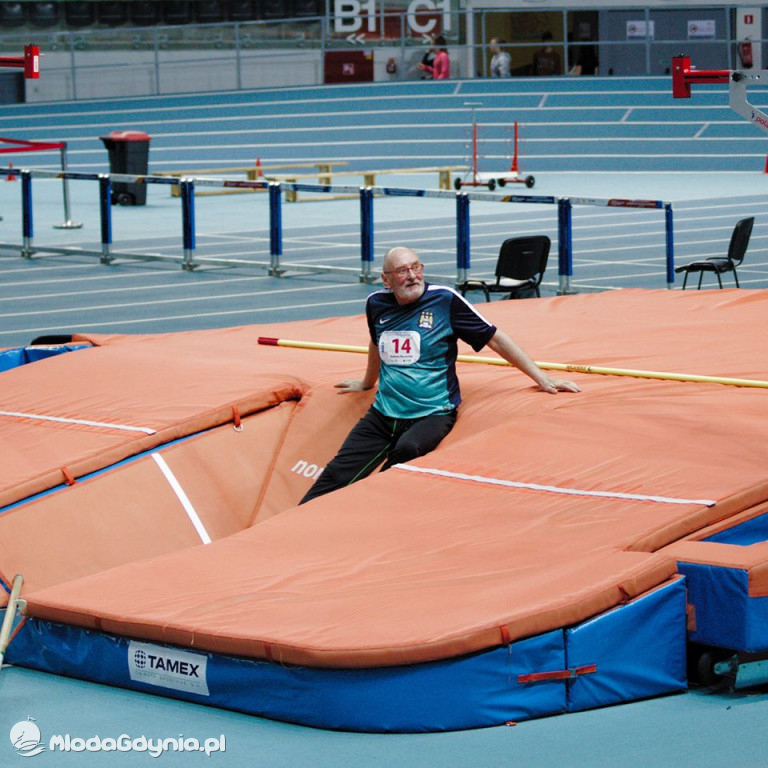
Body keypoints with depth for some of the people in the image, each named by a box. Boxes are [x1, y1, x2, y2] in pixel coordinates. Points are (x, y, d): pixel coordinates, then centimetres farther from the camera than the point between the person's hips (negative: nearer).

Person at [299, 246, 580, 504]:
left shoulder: (445, 299, -7)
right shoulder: (377, 303, 6)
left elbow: (494, 338, 0)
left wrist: (541, 378, -1)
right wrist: (367, 382, 46)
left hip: (432, 414, -4)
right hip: (383, 414, 4)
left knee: (407, 450, -38)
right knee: (337, 474, -12)